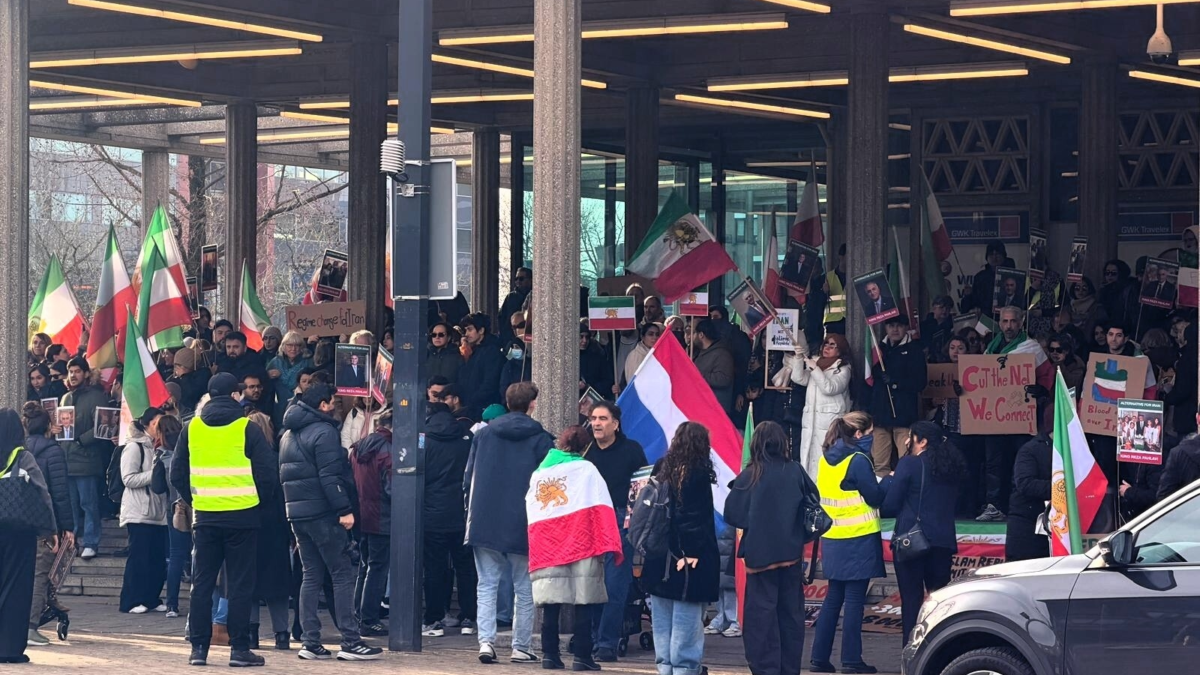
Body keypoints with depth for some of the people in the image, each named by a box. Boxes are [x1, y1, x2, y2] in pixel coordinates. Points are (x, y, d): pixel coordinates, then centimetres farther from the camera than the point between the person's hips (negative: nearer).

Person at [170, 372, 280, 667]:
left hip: (204, 517, 3)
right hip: (243, 516, -3)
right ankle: (239, 648, 0)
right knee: (240, 585, 2)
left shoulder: (192, 428, 4)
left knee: (201, 584, 8)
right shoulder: (248, 429, -6)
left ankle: (198, 648, 6)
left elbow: (177, 474, 7)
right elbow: (268, 473, -6)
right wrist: (261, 501, 10)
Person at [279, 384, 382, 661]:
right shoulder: (324, 432, -11)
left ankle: (311, 643, 6)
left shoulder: (288, 435, 16)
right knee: (344, 574, -5)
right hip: (322, 513, -8)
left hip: (296, 512, 8)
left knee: (311, 576, 11)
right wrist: (344, 510, -19)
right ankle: (350, 642, -9)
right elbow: (330, 477, -19)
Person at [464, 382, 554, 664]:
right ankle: (521, 647, 6)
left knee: (487, 585, 5)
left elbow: (468, 478, 7)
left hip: (484, 523, 2)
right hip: (523, 525, -2)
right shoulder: (541, 439, -2)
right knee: (525, 589, 6)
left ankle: (486, 641, -9)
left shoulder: (483, 434, 6)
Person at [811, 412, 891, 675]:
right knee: (854, 601, -2)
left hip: (833, 540, 7)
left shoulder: (827, 459, 9)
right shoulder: (858, 460, -14)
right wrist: (889, 480, 6)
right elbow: (875, 497, -11)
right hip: (858, 541, -7)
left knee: (833, 598, 13)